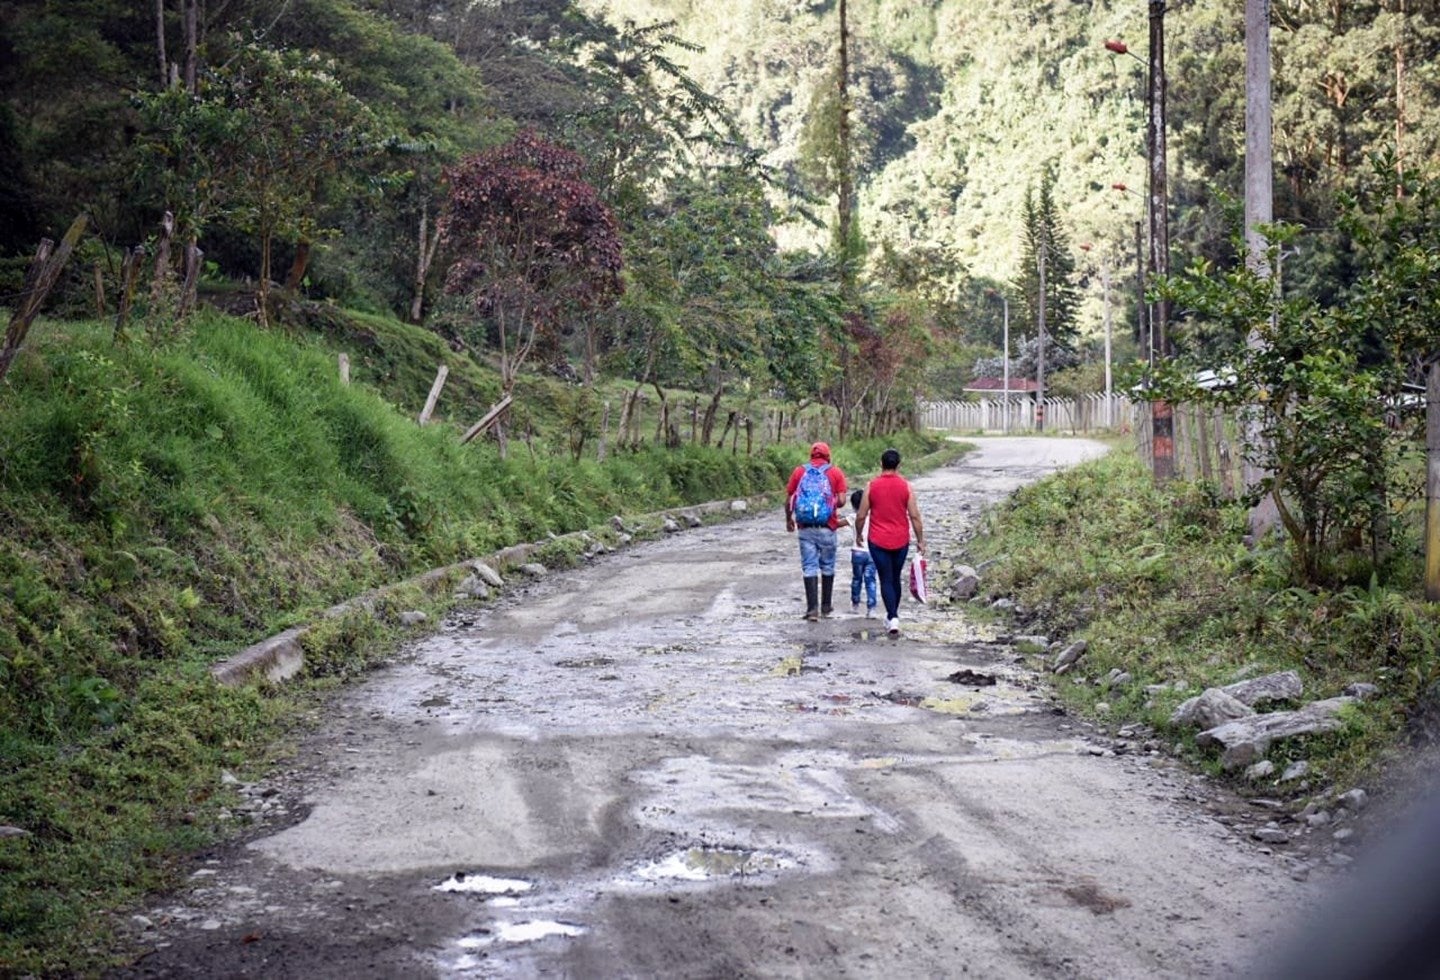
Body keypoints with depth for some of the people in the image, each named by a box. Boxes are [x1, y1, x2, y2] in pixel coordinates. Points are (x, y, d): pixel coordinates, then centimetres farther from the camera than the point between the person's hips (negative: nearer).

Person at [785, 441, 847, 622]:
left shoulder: (799, 472, 5)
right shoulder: (835, 472, 1)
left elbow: (788, 499, 4)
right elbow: (841, 500, -6)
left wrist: (789, 519, 20)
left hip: (805, 527, 1)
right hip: (827, 528, -1)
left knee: (809, 567, 3)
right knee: (827, 567, 15)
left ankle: (812, 608, -4)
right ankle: (826, 606, 23)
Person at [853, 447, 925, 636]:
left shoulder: (872, 486, -6)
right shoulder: (906, 486, -5)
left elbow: (861, 516, -3)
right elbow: (915, 516, -5)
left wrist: (859, 535, 13)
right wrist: (920, 541, 3)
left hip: (877, 541, -2)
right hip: (900, 541, 2)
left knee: (886, 580, 1)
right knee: (895, 578, 18)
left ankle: (893, 618, -13)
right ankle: (893, 615, 30)